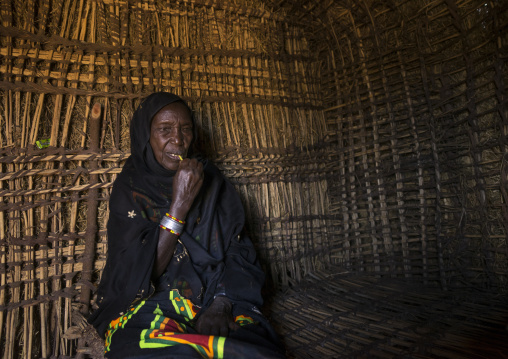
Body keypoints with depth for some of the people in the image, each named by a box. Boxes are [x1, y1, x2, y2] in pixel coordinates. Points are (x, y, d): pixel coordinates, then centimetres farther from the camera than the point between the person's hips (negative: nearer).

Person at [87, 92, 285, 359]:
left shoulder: (210, 181, 5)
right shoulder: (129, 189, -1)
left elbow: (238, 252, 1)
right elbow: (140, 273, -11)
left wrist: (221, 304, -16)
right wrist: (179, 203, -18)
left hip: (214, 298, 2)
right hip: (149, 304, -2)